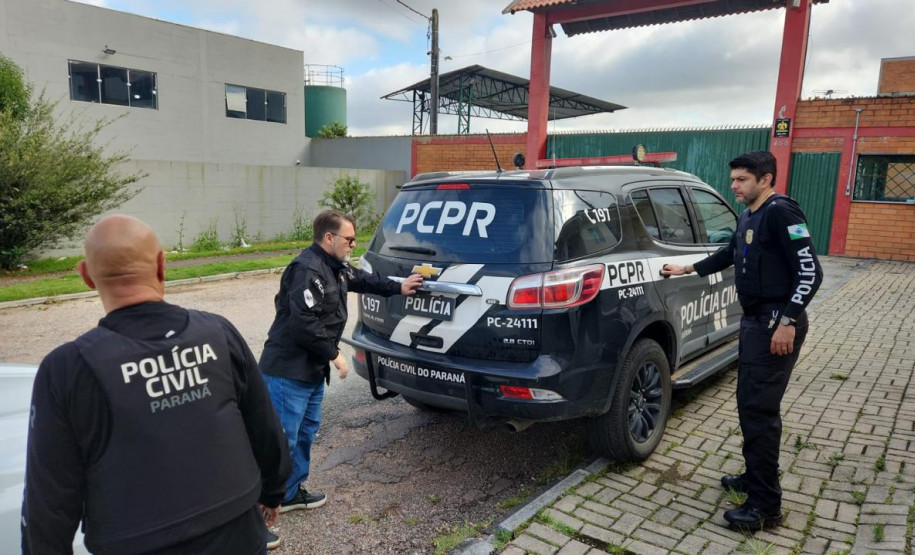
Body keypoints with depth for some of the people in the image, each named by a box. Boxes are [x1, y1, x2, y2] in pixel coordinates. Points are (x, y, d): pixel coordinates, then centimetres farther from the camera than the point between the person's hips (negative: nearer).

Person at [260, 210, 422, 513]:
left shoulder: (335, 266, 11)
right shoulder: (307, 269, -22)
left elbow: (362, 280, 30)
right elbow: (304, 324, -27)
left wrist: (398, 288, 31)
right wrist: (334, 355, -19)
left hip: (312, 369, 11)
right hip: (288, 371, -11)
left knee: (306, 430, 19)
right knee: (283, 437, -2)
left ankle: (292, 491, 32)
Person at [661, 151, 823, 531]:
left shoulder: (781, 212, -14)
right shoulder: (748, 217, 14)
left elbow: (810, 271, -19)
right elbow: (730, 254, 32)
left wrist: (788, 322, -24)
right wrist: (688, 270, 37)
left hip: (776, 325, -9)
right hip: (754, 320, 10)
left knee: (760, 410, -8)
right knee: (749, 405, 16)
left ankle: (766, 506, 2)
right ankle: (755, 477, 31)